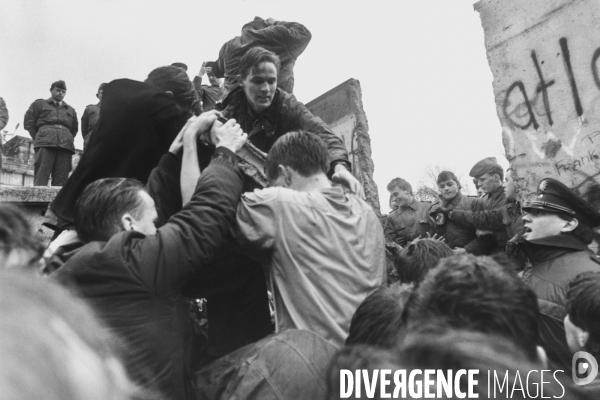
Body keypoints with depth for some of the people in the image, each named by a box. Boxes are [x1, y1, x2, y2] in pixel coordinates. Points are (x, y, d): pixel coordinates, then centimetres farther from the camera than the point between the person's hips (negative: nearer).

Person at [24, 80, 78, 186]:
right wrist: (38, 138, 7)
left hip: (65, 146, 3)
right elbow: (28, 122, 15)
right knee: (41, 180, -14)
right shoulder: (39, 104, 21)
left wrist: (68, 140, 11)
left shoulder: (70, 110, 29)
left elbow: (74, 129, 28)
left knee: (61, 181, -8)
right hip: (45, 145, -2)